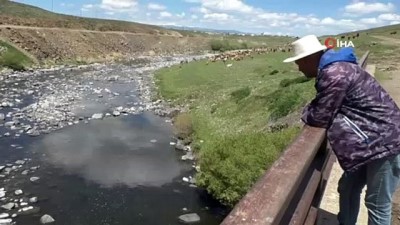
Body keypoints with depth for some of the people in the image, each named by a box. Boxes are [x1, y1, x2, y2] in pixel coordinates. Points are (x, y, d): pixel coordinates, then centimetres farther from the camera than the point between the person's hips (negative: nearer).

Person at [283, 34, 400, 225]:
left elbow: (320, 117, -21)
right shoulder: (333, 68, 9)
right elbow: (324, 105, 15)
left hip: (384, 141, -10)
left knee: (377, 203, 3)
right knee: (348, 189, 19)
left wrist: (305, 114, -1)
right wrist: (310, 111, -5)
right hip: (371, 140, 10)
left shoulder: (334, 73, -25)